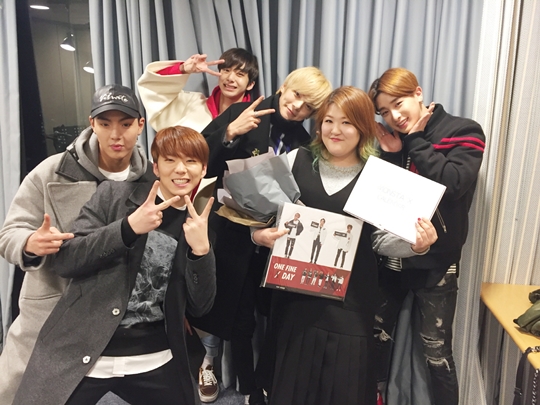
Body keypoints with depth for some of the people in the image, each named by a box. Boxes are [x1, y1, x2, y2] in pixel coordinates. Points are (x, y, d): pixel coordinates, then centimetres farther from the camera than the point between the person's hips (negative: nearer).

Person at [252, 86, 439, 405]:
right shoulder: (298, 160, 0)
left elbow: (383, 239, -2)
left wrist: (416, 244, -21)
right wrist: (259, 233, -14)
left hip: (350, 297, -1)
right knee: (290, 378, 16)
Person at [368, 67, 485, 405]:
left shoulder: (463, 132, -7)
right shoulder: (392, 139, 6)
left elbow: (453, 183, -25)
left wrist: (415, 140, -15)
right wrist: (391, 155, -11)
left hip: (435, 262, -4)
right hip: (389, 257, 5)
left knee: (437, 353, 5)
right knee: (376, 338, 17)